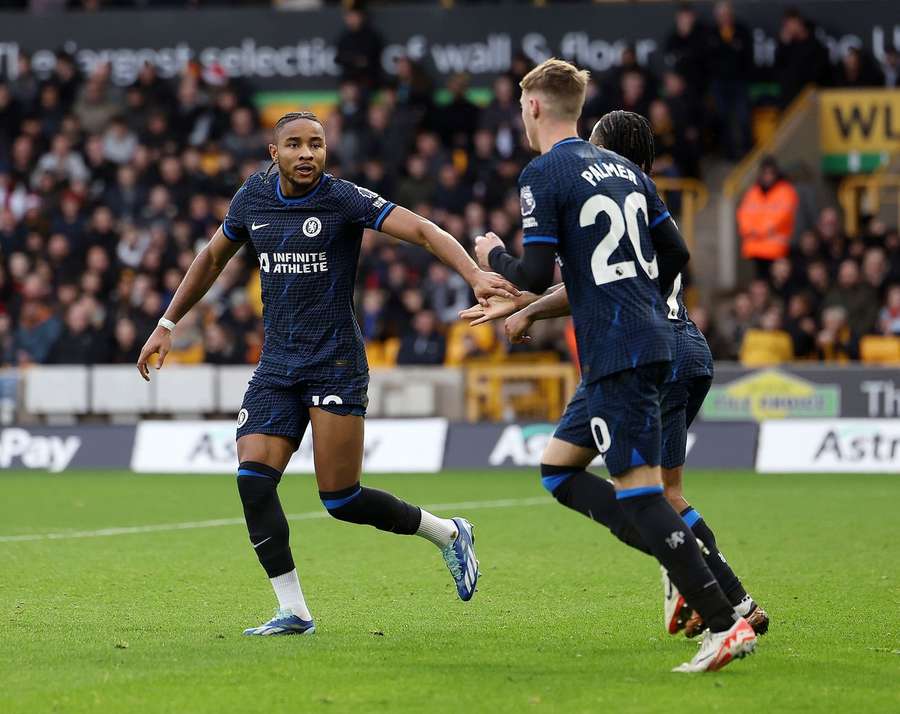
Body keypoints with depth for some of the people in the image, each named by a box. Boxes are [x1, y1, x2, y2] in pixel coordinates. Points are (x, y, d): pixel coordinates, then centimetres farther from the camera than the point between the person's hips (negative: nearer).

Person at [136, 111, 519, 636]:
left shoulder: (343, 199, -11)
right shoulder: (252, 198, 6)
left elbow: (422, 230, -20)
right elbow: (212, 258, 23)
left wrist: (475, 274, -36)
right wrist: (168, 324, 22)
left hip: (335, 365, -5)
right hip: (277, 367, 5)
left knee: (341, 500, -7)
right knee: (253, 479, -13)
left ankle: (450, 534, 19)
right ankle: (293, 612, -6)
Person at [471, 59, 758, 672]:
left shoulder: (543, 176, -7)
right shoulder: (622, 167, 16)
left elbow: (535, 277, -12)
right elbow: (676, 254, 17)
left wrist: (495, 257, 9)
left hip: (615, 356, -9)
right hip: (653, 341, 9)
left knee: (637, 488, -11)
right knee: (557, 468, 17)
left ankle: (725, 624, -20)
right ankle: (677, 553, 3)